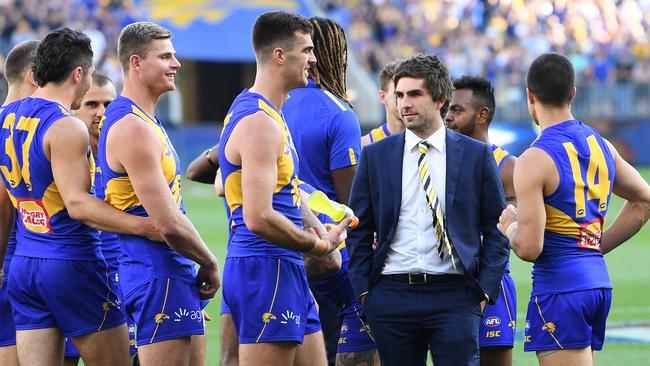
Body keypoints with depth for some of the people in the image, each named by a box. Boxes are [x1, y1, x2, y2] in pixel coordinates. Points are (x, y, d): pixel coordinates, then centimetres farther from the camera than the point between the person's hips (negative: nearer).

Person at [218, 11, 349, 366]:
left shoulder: (259, 112, 16)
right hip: (265, 270, -10)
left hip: (286, 271, 10)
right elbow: (259, 218, -24)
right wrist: (319, 244, -11)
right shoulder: (259, 123, -17)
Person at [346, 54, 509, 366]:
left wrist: (485, 291, -2)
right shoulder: (375, 156, 10)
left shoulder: (476, 155, 5)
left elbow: (496, 230, 7)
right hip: (392, 294, 2)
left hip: (455, 296, -2)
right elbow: (359, 231, 12)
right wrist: (363, 290, 3)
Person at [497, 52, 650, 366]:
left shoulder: (534, 161, -14)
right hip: (598, 279, 8)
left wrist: (509, 226, 4)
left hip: (560, 285, -8)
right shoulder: (600, 145, 10)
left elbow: (528, 248, -18)